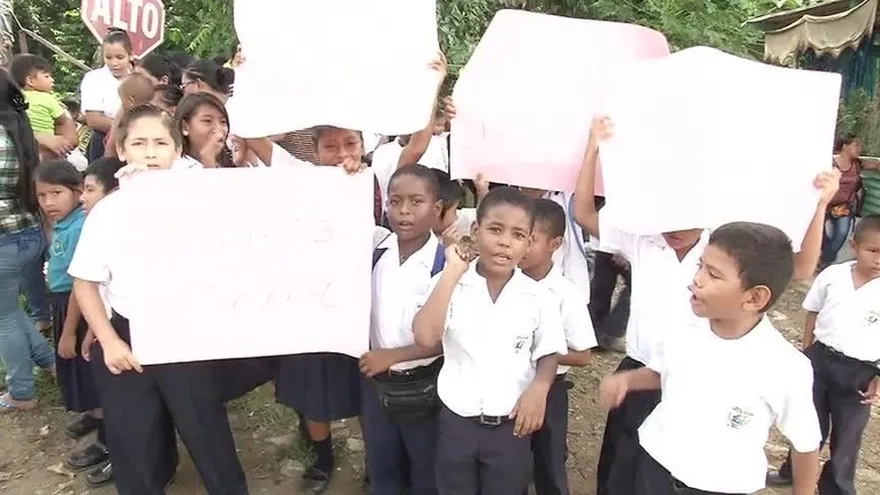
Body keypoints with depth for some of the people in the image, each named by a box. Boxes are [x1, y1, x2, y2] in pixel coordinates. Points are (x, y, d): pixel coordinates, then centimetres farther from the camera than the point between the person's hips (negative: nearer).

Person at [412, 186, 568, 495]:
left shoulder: (540, 297, -7)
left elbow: (548, 354, 3)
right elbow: (425, 337, -24)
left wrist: (539, 388, -18)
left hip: (512, 425, 0)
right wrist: (452, 272, -22)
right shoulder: (449, 285, -9)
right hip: (456, 421, 0)